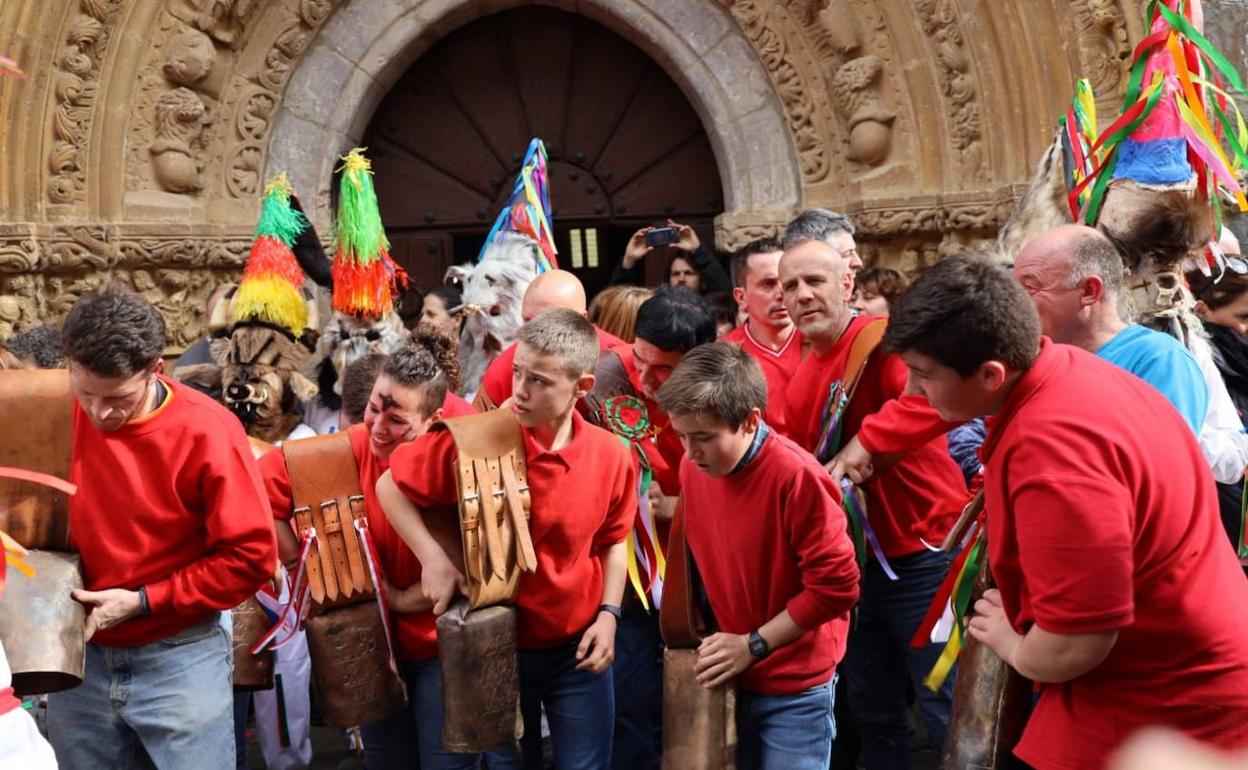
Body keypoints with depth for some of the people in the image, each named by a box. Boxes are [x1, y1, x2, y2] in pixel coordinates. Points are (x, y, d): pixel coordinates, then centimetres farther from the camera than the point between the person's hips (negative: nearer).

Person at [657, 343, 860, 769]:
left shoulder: (796, 477, -23)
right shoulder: (692, 468, -3)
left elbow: (836, 586, -21)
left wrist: (753, 646, -17)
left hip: (795, 689, -6)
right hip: (725, 677, 6)